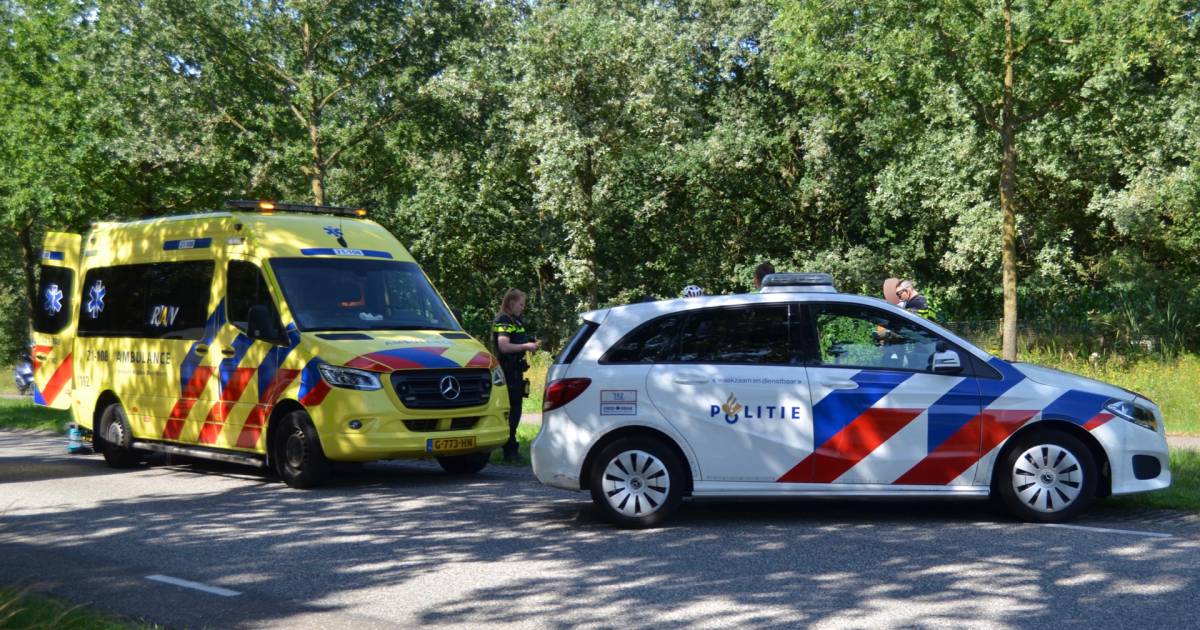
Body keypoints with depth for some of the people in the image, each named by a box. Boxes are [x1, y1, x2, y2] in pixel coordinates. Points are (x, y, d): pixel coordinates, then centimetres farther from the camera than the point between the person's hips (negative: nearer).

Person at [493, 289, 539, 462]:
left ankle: (512, 448, 23)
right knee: (511, 411, -8)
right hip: (507, 371, -10)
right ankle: (510, 451, -4)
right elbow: (504, 346, -24)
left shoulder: (517, 321, 17)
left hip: (516, 371, 10)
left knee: (515, 410, 14)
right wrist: (526, 346, -19)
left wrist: (530, 345, 10)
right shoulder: (503, 322, -12)